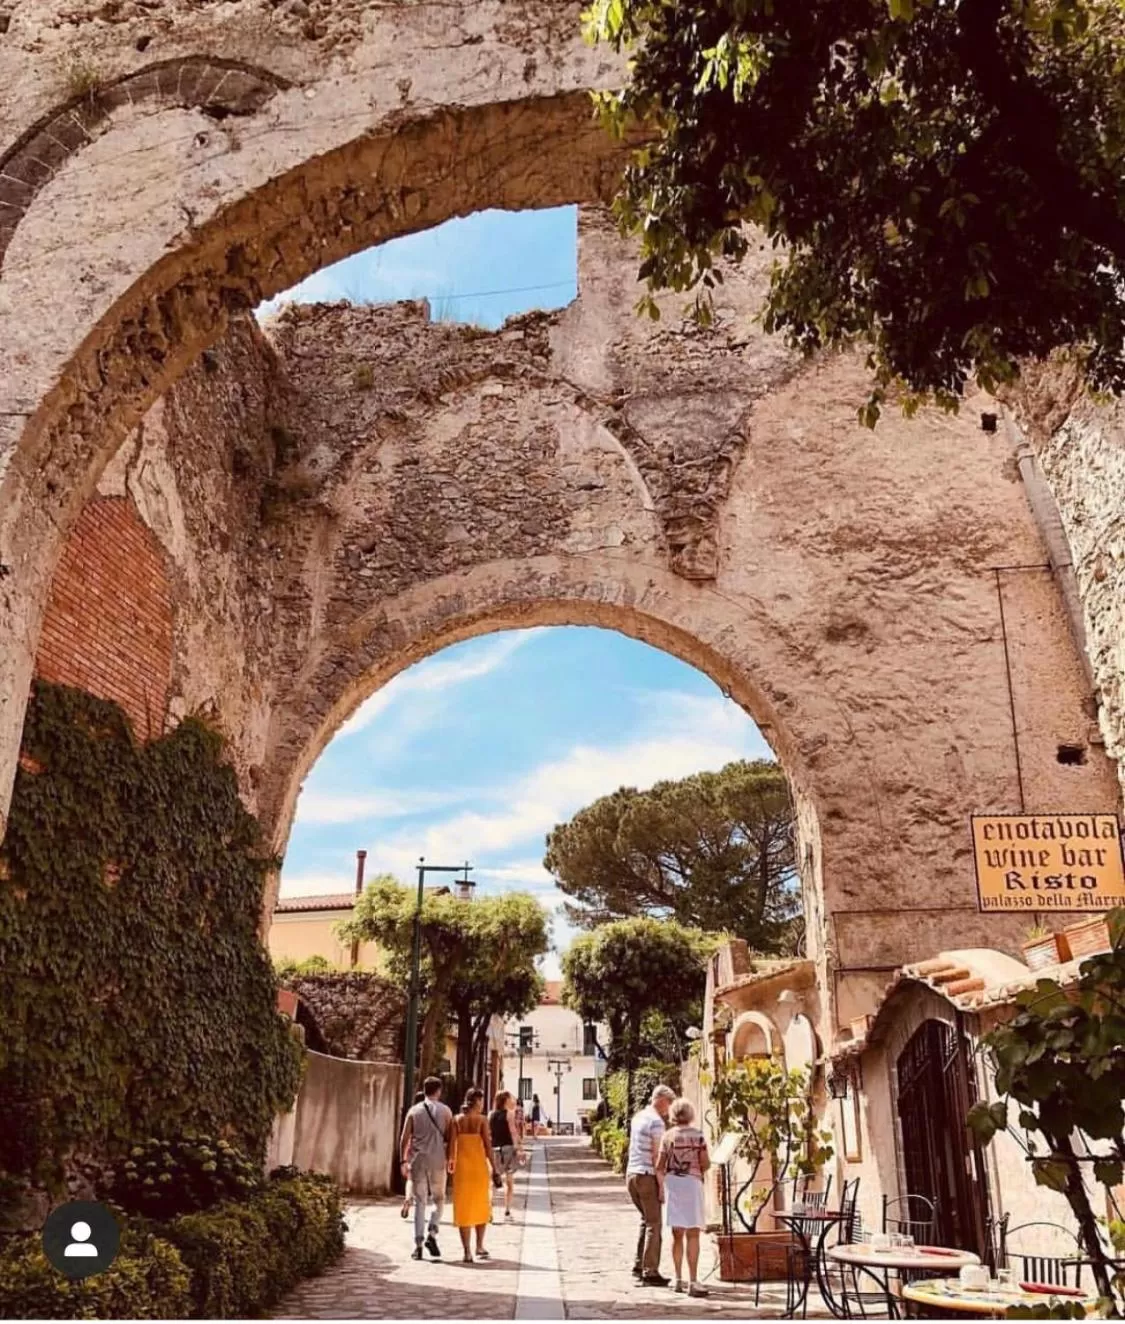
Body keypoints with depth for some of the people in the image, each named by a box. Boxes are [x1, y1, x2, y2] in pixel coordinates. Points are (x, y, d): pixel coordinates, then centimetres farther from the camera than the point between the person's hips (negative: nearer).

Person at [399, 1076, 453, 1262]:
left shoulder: (414, 1111, 3)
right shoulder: (445, 1111, 1)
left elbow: (404, 1139, 0)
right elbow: (449, 1138, 1)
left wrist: (404, 1161, 6)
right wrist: (450, 1159, 12)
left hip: (418, 1161, 1)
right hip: (438, 1161, -1)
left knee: (419, 1202, 7)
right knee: (439, 1199, 14)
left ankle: (418, 1245, 3)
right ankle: (432, 1235, -3)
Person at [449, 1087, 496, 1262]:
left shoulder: (457, 1120, 2)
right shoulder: (482, 1120, -6)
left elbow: (452, 1145, -2)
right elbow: (487, 1146, -8)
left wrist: (451, 1162, 7)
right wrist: (494, 1168, -3)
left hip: (462, 1165, 2)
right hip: (479, 1165, -2)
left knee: (463, 1208, 7)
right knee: (481, 1206, 17)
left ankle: (467, 1251, 4)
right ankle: (479, 1246, 20)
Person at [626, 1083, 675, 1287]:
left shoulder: (637, 1117, 12)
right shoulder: (656, 1121, -14)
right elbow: (657, 1156, -16)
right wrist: (661, 1185, -13)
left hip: (631, 1173, 8)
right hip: (647, 1176, -8)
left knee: (646, 1221, 19)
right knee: (653, 1224, -1)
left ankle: (639, 1266, 20)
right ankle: (650, 1273, 0)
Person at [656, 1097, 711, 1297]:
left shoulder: (668, 1135, 2)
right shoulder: (698, 1135, -5)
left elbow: (659, 1166, 2)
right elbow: (706, 1164, -6)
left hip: (672, 1183, 3)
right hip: (692, 1183, -3)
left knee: (677, 1234, 13)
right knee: (693, 1235, -1)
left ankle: (679, 1279, 20)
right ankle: (692, 1282, -5)